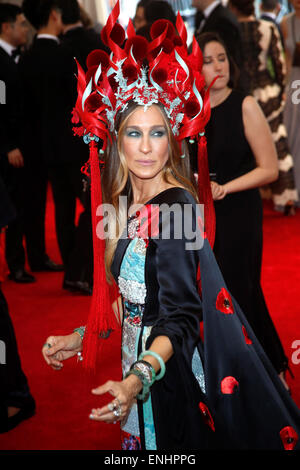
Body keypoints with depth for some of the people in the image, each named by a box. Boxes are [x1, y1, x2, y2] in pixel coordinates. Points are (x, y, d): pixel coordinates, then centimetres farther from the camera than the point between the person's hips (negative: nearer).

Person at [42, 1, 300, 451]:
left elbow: (180, 316, -25)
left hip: (170, 375, -8)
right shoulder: (132, 205, 4)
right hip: (139, 361, 8)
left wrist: (138, 380, -38)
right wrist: (80, 337, 12)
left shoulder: (175, 205, -21)